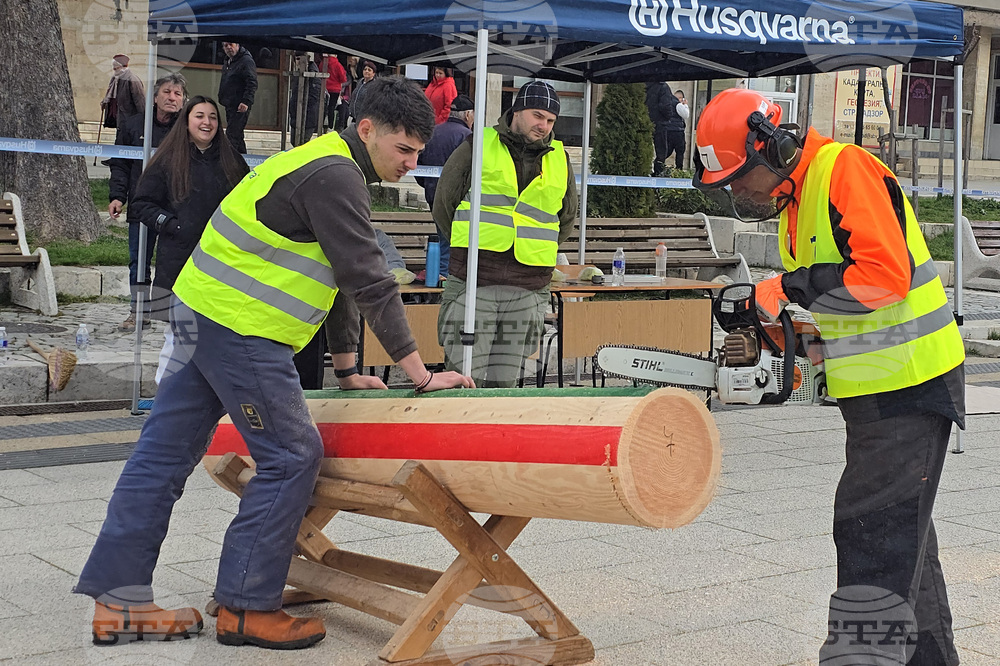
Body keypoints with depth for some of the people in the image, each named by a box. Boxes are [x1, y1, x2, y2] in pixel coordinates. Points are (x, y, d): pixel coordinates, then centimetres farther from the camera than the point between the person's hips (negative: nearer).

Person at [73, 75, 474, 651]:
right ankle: (246, 608, 3)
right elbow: (370, 284, -18)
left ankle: (119, 601, 13)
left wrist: (346, 368, 24)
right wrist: (422, 376, -13)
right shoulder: (335, 177, -14)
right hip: (239, 328, -10)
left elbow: (338, 275, 23)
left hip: (202, 312, 10)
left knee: (166, 452, 9)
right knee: (293, 456, -4)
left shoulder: (331, 169, 19)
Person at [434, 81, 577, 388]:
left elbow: (566, 217, 27)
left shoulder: (559, 159, 14)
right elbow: (444, 203, 11)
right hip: (472, 284, -3)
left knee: (503, 383, 6)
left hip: (528, 290, 3)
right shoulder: (478, 147, 4)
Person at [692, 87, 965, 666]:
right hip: (871, 389, 10)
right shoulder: (793, 198, 12)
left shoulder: (845, 169, -17)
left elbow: (886, 275, -28)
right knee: (900, 531, 18)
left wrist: (789, 288, -20)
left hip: (910, 386, -10)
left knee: (875, 535, -10)